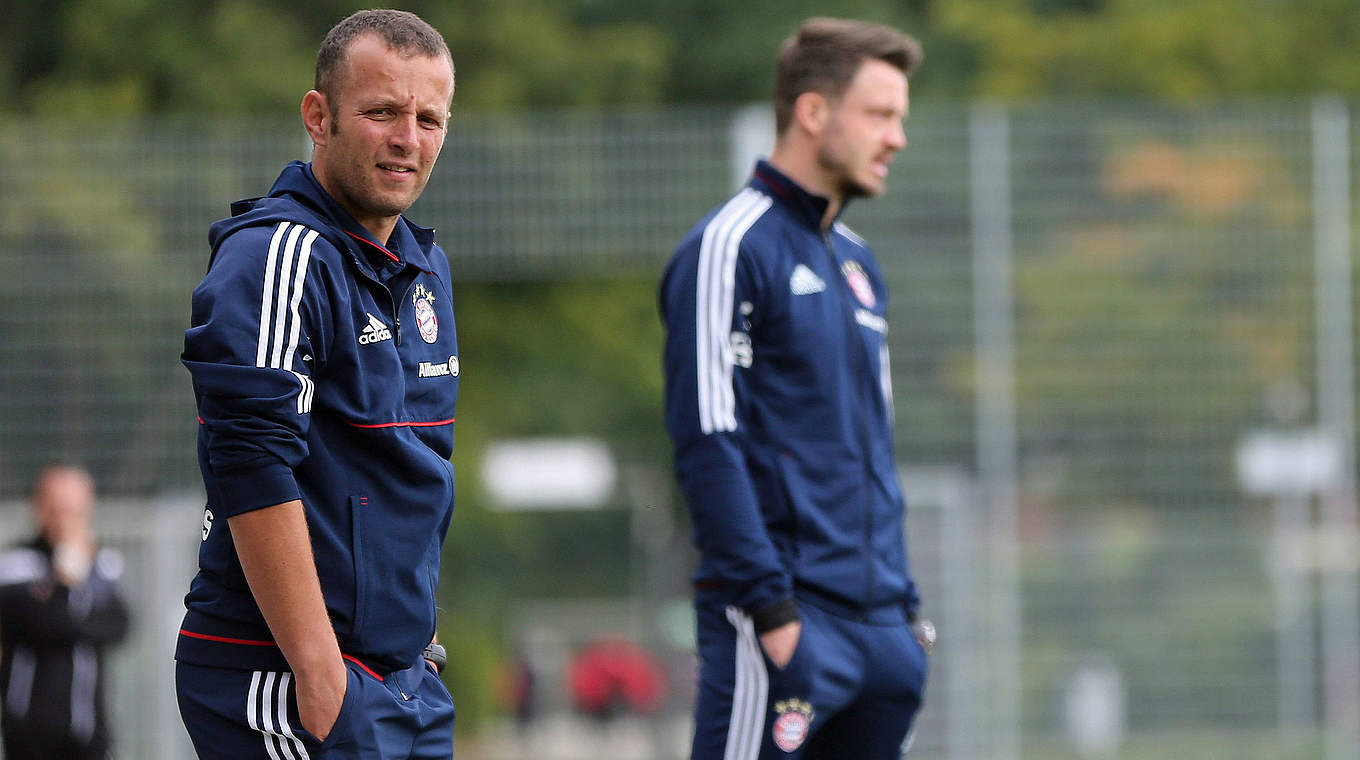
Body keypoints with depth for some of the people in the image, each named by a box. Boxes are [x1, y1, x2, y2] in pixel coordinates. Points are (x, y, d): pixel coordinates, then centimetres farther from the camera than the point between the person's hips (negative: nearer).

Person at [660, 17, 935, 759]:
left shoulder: (856, 263, 19)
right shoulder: (731, 249, -7)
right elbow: (708, 442, -13)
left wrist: (905, 604, 19)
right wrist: (769, 607, -18)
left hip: (878, 625, 8)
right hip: (787, 625, -8)